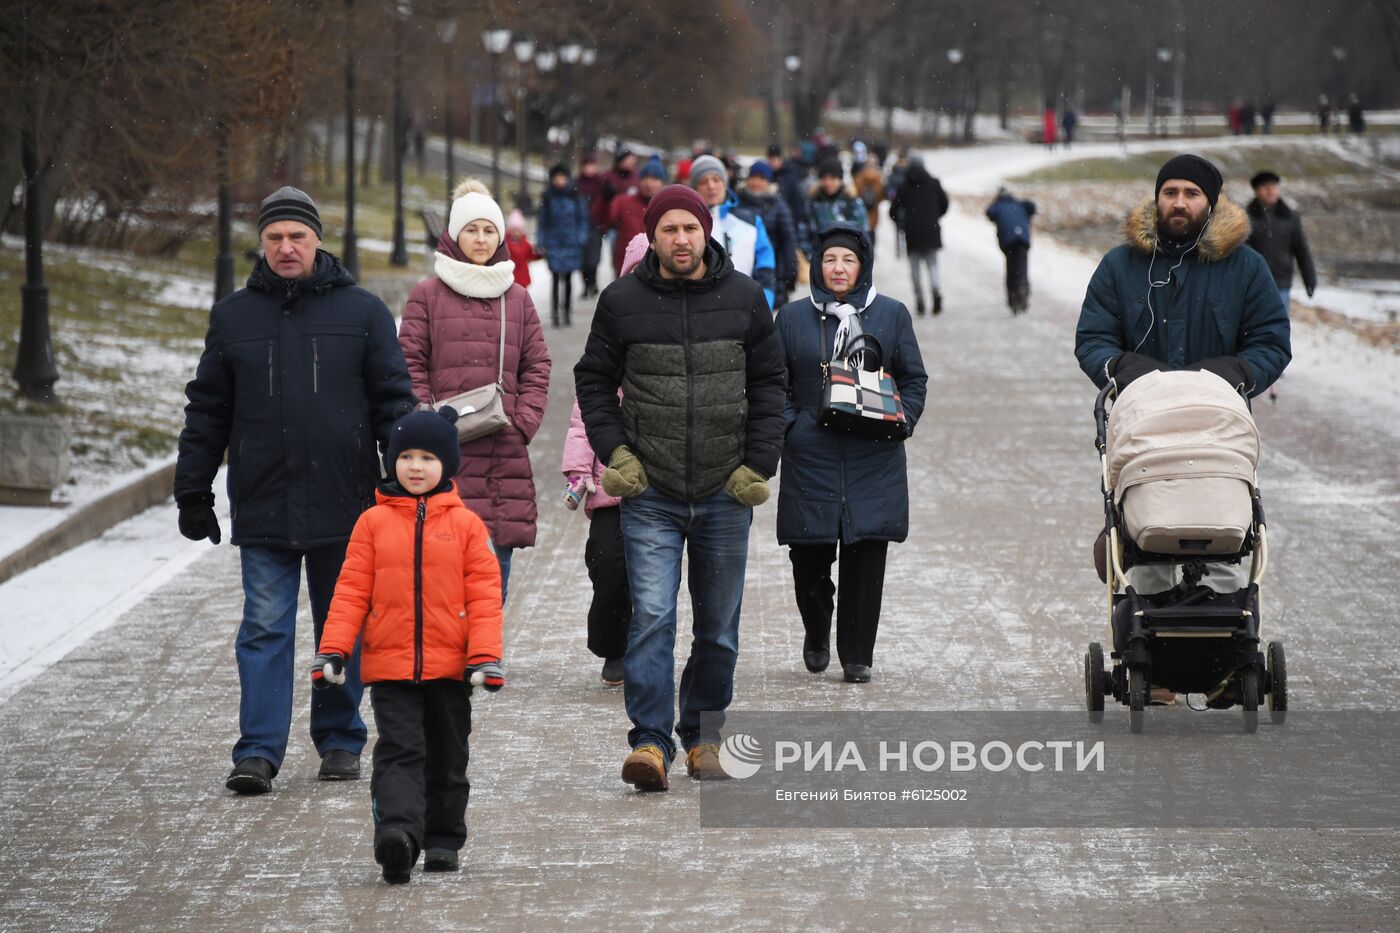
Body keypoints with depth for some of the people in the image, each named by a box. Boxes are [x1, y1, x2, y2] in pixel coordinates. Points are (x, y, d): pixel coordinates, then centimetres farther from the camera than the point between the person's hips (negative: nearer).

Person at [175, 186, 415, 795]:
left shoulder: (362, 312, 3)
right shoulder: (233, 316, 8)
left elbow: (394, 402, 4)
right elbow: (207, 411, 12)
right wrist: (192, 492, 9)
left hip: (344, 506, 0)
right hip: (262, 509, 0)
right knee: (264, 629, -4)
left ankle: (340, 740, 21)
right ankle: (258, 752, -5)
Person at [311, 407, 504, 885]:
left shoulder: (465, 524, 0)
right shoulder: (374, 523, 2)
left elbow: (484, 593, -2)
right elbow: (351, 591, 2)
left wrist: (486, 655, -10)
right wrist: (332, 650, -6)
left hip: (450, 666, 1)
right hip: (389, 665, -1)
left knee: (446, 759, 13)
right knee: (398, 752, -13)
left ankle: (443, 840, 24)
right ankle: (398, 833, -26)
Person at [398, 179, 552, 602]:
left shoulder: (518, 299, 16)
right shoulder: (427, 295, 5)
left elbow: (536, 368, 15)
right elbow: (410, 367, 1)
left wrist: (523, 424, 0)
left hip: (504, 455, 4)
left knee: (495, 581, 4)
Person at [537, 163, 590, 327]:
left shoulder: (575, 196, 2)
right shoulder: (548, 198, 2)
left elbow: (583, 218, 7)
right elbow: (543, 221, 5)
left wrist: (582, 239, -1)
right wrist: (542, 243, 0)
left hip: (571, 242, 1)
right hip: (554, 243, -1)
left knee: (568, 278, 6)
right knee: (556, 278, -7)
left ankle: (567, 311, 17)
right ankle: (555, 313, -3)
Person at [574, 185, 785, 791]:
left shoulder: (744, 299, 4)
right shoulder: (622, 301, 1)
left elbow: (767, 384, 10)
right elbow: (593, 379, 11)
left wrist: (759, 464, 1)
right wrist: (613, 450, -2)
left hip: (726, 492, 2)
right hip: (651, 495, -2)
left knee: (718, 625, 9)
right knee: (651, 617, -12)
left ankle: (703, 733, 23)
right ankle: (651, 741, -13)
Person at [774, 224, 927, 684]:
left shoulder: (891, 314, 7)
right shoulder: (793, 317, 8)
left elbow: (914, 378, 12)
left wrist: (901, 421, -4)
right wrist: (786, 423, -4)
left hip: (873, 458, 0)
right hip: (810, 453, 0)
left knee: (865, 556, -3)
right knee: (809, 557, 1)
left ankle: (857, 655, 6)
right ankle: (817, 634, 29)